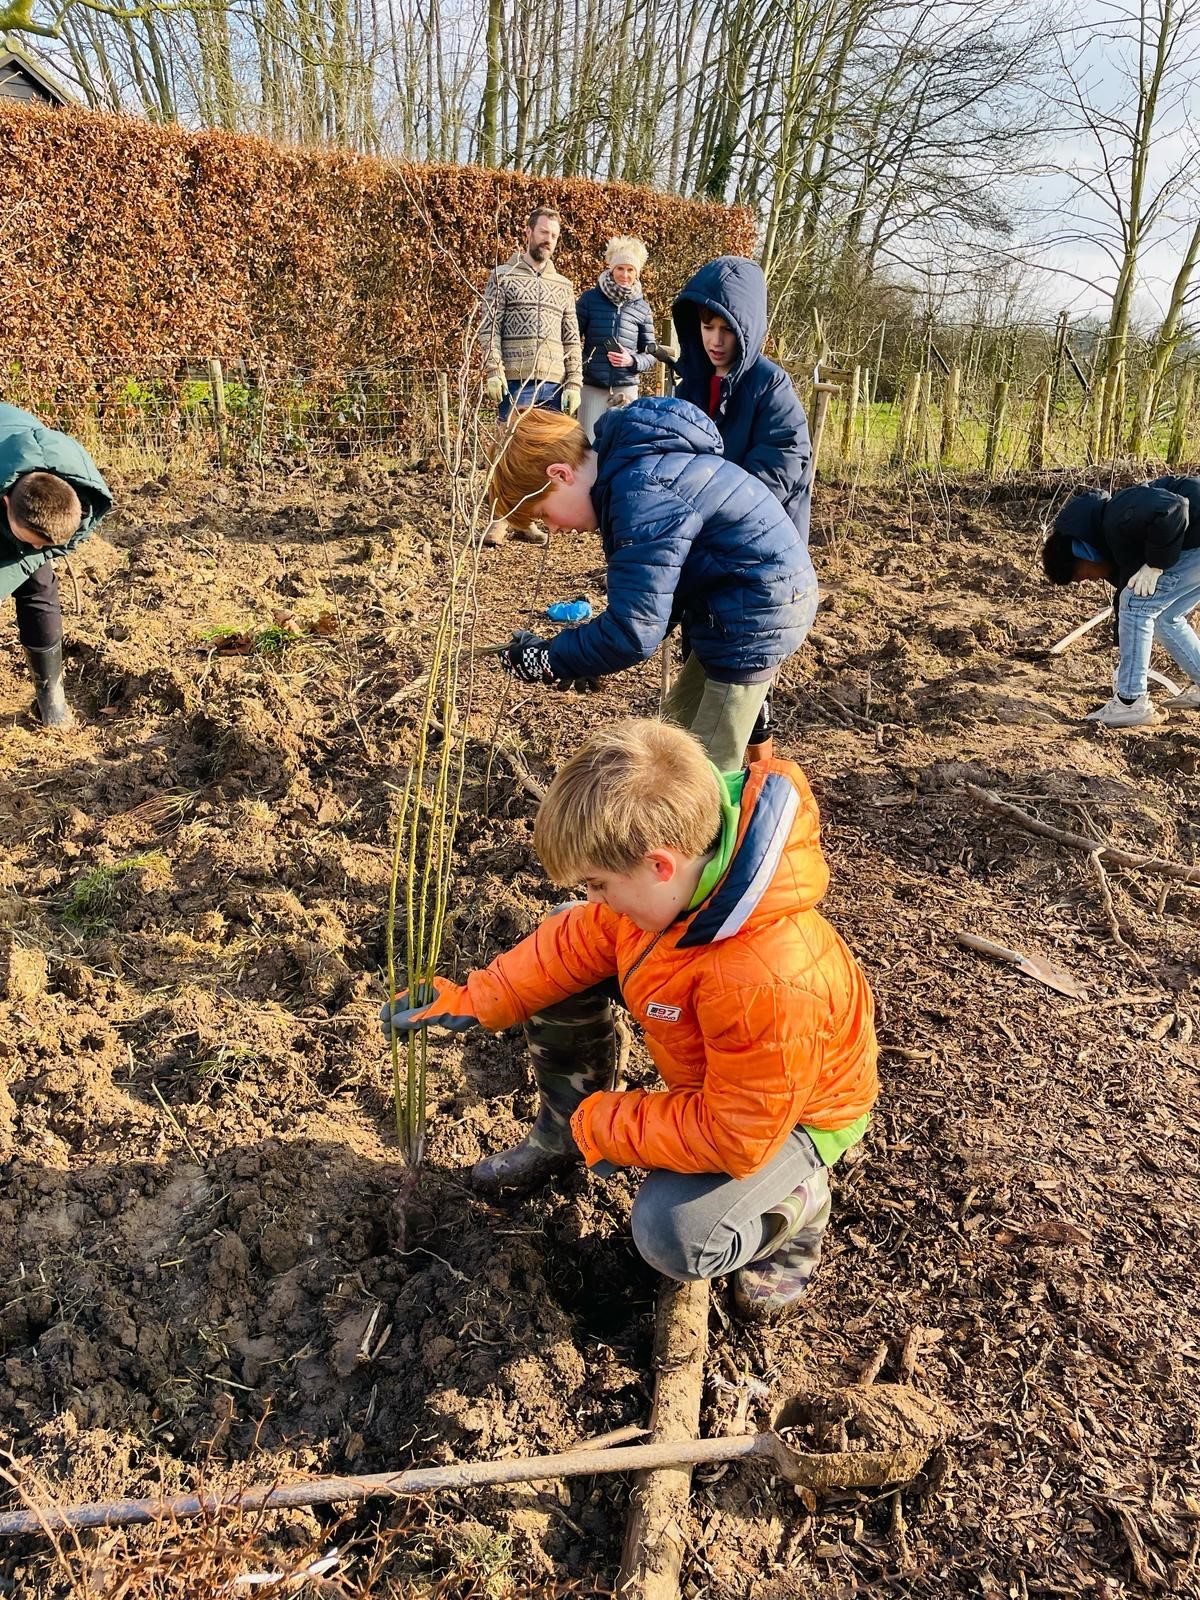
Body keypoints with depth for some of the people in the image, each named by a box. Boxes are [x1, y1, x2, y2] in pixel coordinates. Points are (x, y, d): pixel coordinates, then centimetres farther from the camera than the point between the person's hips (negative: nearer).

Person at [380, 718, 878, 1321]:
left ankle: (795, 1205, 5)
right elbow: (585, 934, -7)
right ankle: (562, 1135, 19)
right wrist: (472, 1001, -10)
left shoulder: (767, 983, -46)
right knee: (559, 947, 0)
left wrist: (604, 1124, -22)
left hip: (791, 1113, -7)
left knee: (672, 1234, -29)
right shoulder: (685, 858, -25)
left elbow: (737, 1138, -32)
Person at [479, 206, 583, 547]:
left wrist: (574, 383, 6)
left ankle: (526, 519, 12)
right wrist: (494, 371, -13)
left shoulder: (563, 285, 17)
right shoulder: (503, 275, 6)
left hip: (553, 383, 4)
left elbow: (572, 339, 15)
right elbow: (489, 328, -1)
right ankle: (500, 519, 2)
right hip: (515, 381, -4)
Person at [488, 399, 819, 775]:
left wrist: (547, 660, -16)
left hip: (756, 613, -11)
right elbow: (652, 587, 13)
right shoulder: (632, 465, 6)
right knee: (676, 729, 21)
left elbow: (634, 633, -28)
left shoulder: (642, 496, -26)